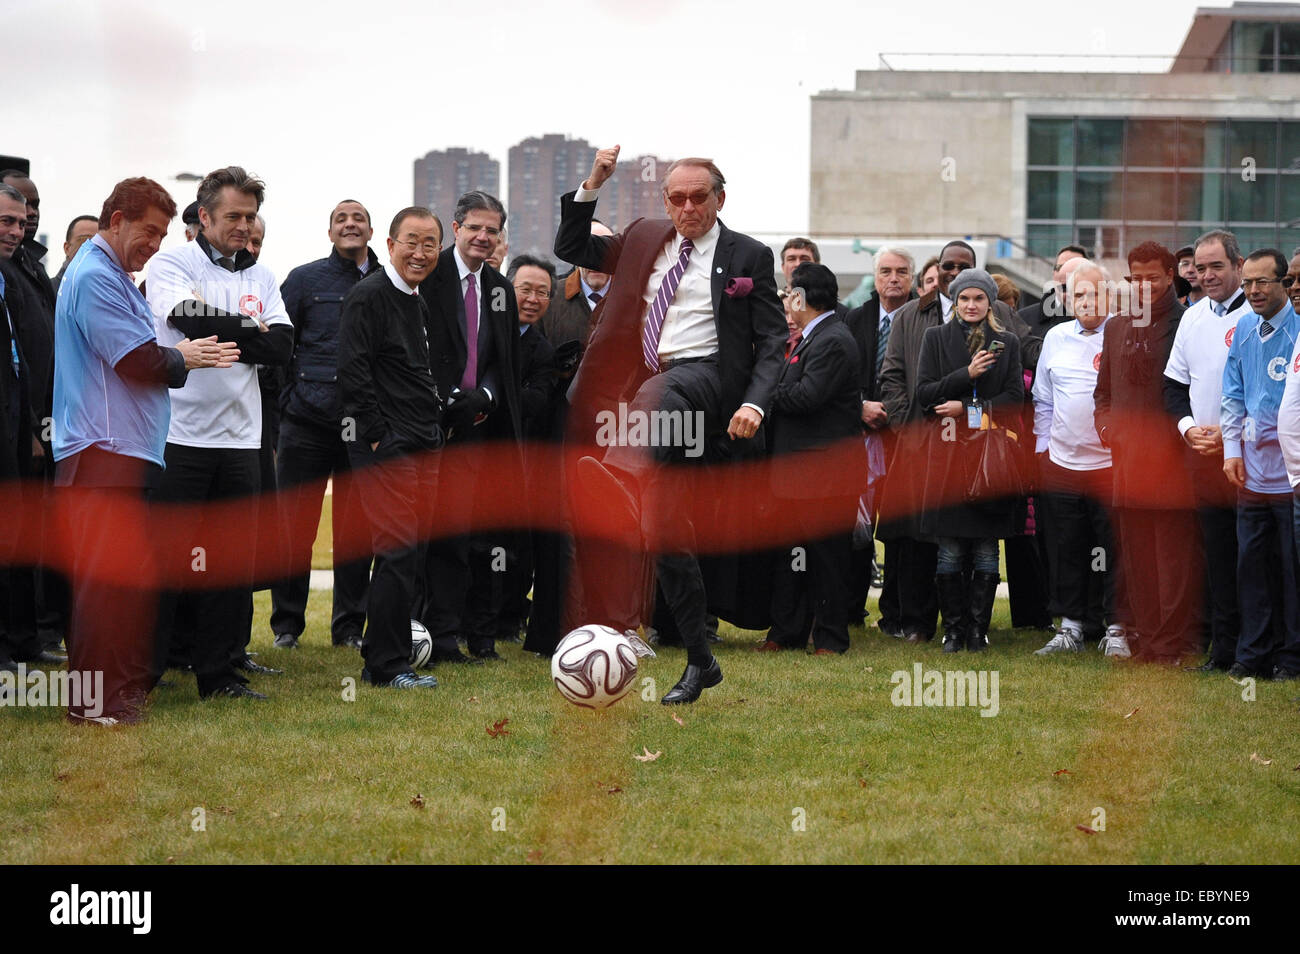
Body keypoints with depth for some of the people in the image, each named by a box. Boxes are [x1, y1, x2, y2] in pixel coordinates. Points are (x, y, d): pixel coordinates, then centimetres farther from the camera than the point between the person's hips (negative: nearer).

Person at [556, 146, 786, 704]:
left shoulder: (748, 256, 4)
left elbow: (773, 341, -1)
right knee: (665, 530, 2)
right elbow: (570, 249, 20)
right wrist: (592, 186, 5)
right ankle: (700, 662, 9)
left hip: (703, 379, -4)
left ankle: (617, 471, -68)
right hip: (651, 390, 4)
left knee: (657, 394, -40)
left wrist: (755, 404, -17)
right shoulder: (644, 241, 17)